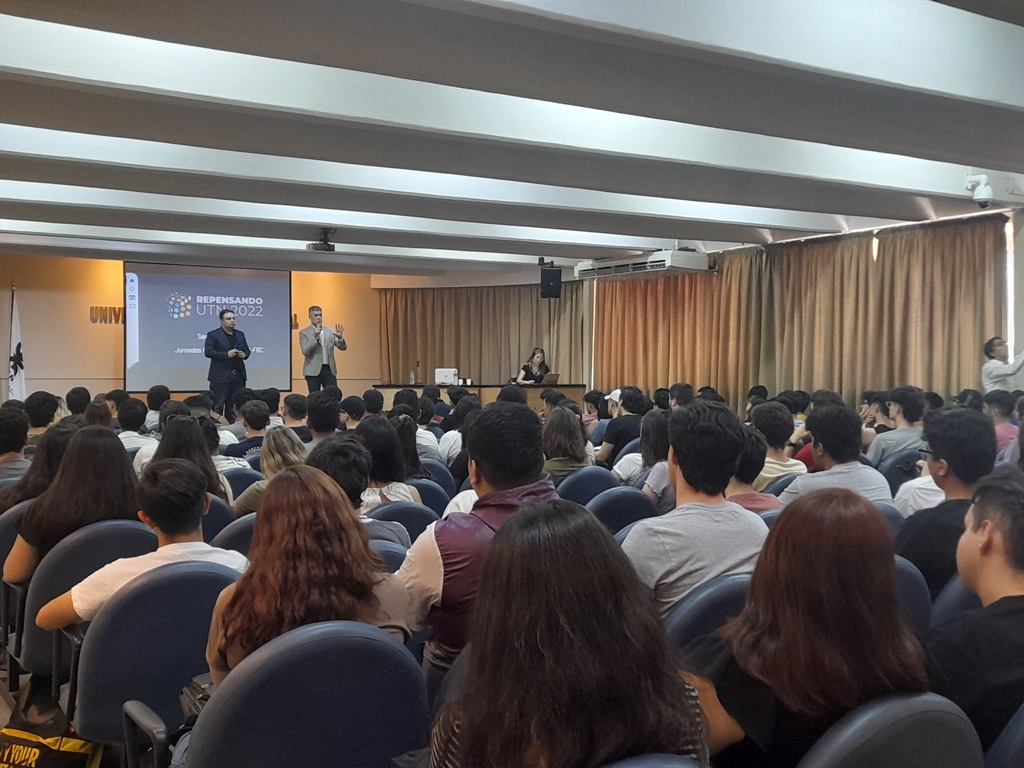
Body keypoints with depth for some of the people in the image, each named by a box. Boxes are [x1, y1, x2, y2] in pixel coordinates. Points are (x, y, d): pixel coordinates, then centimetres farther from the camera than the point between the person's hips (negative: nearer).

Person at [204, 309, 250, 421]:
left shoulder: (240, 334, 15)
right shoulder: (213, 335, -2)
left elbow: (247, 350, 19)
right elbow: (208, 352, -11)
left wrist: (244, 354, -5)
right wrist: (226, 354, -21)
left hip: (238, 376, 5)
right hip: (221, 376, -5)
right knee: (217, 406, -2)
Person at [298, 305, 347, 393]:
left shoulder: (330, 331, 10)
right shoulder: (304, 333, 0)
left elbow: (343, 347, 6)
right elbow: (305, 352, -11)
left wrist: (340, 337, -15)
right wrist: (314, 336, -20)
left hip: (329, 369, 3)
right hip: (313, 371, -3)